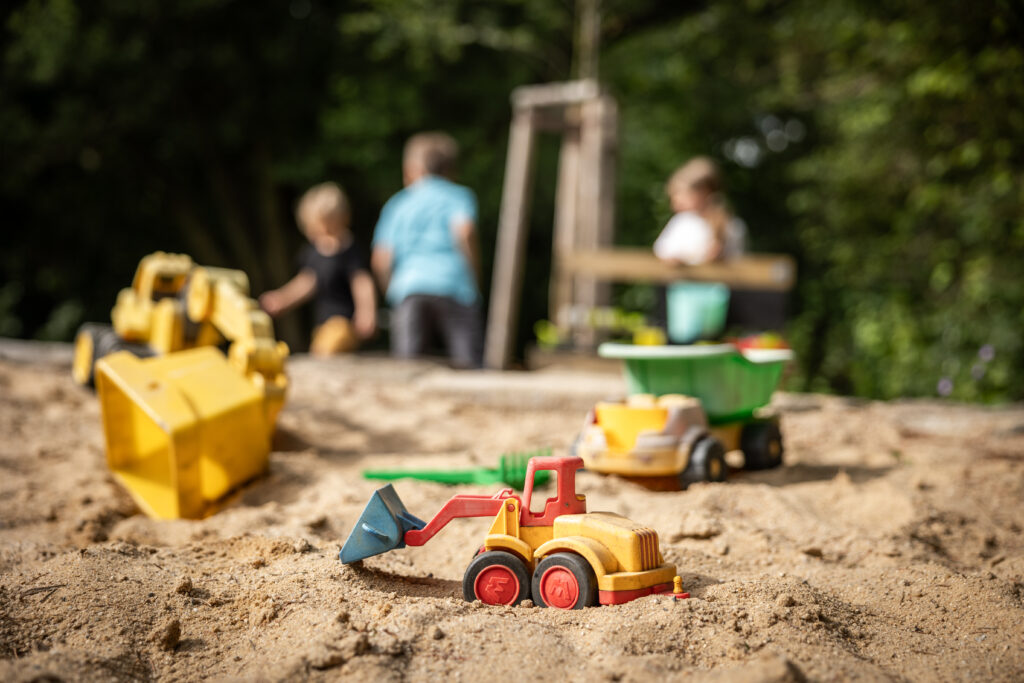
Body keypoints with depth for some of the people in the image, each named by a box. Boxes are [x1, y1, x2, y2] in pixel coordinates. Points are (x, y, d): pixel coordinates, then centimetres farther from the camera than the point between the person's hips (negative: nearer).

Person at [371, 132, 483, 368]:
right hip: (454, 288, -2)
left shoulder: (397, 204, 21)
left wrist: (392, 291, 23)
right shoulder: (459, 195, 13)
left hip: (408, 288, 2)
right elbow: (465, 231, -8)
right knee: (469, 366, -3)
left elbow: (380, 259, 9)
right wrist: (475, 277, 3)